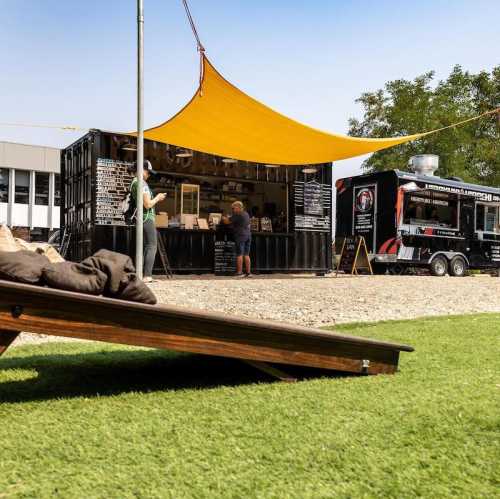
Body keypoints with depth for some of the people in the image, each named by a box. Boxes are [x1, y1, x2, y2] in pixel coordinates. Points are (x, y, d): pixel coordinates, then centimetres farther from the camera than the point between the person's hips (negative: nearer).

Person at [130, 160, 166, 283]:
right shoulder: (142, 184, -14)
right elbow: (148, 204, -19)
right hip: (147, 218, -10)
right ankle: (147, 275, -14)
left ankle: (143, 274, 12)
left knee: (146, 246, 13)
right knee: (152, 246, -9)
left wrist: (156, 198, 17)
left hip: (142, 218, 10)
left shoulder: (134, 183, 17)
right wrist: (157, 198, -3)